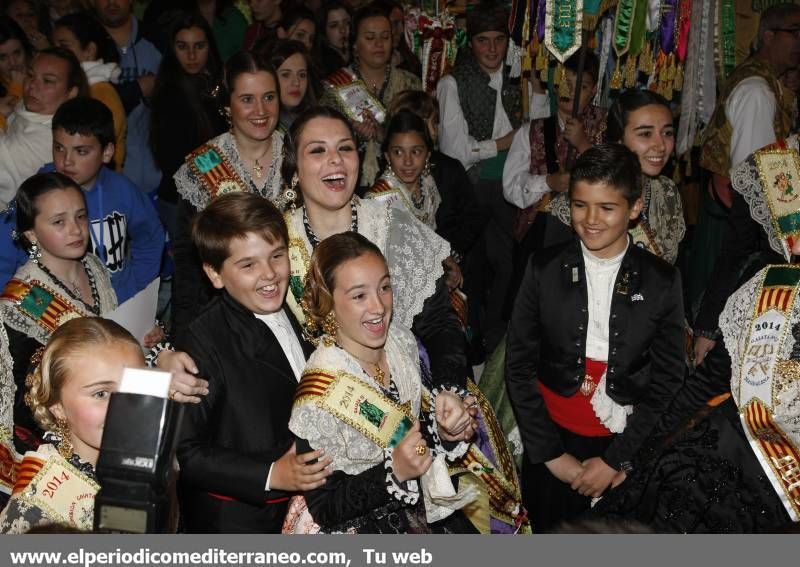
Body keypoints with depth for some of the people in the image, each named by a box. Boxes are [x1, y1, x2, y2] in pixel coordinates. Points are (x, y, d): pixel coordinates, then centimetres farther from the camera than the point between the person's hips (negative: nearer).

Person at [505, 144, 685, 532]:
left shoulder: (662, 282, -6)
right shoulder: (545, 270, -7)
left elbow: (667, 381, -3)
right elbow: (519, 365, -4)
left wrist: (615, 460, -8)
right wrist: (552, 455, -7)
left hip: (626, 449, 0)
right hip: (552, 439, 0)